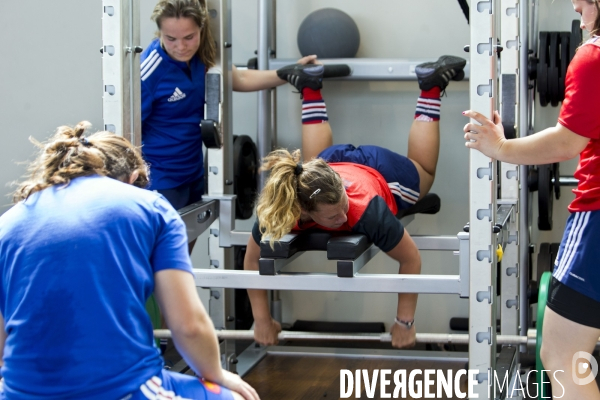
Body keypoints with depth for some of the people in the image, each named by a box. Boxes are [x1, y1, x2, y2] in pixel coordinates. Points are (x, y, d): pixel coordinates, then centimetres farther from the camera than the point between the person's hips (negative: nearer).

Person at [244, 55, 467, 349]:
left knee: (423, 170, 33)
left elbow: (411, 260, -37)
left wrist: (404, 323, -35)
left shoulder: (367, 209, -49)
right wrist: (262, 320, -27)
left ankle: (430, 86, 40)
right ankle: (311, 88, 51)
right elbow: (253, 260, -25)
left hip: (380, 171, -2)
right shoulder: (278, 213, -42)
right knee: (315, 155, 40)